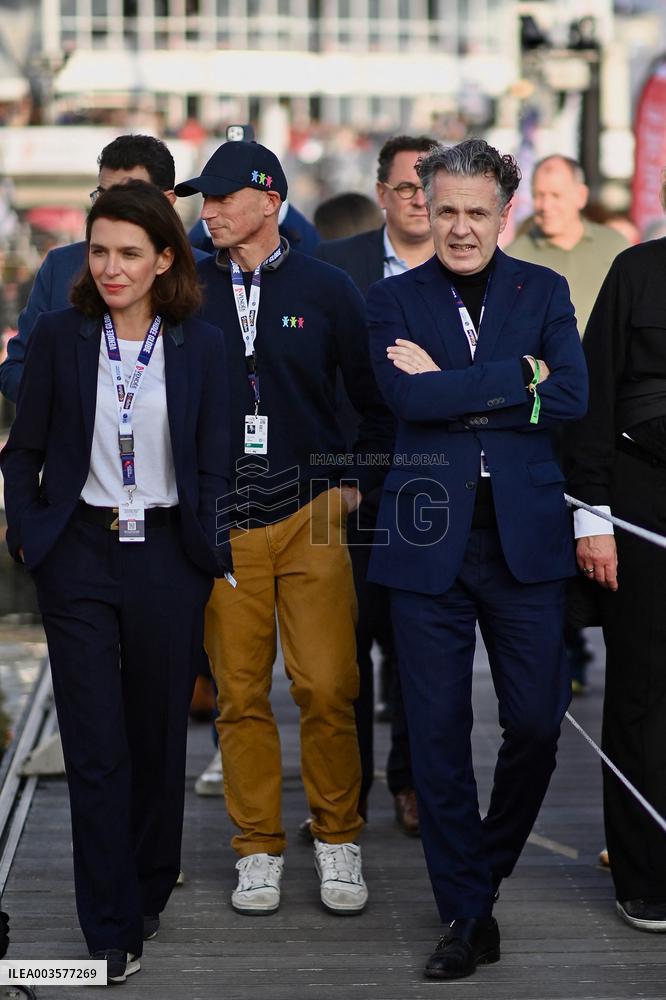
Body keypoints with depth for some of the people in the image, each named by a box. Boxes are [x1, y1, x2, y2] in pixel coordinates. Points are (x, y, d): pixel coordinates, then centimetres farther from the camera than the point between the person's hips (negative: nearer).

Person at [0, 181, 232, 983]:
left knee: (158, 736, 11)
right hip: (80, 556, -1)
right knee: (95, 748, -2)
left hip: (168, 557, 1)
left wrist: (213, 555, -2)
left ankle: (149, 892, 29)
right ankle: (111, 930, 3)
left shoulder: (200, 346, 1)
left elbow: (213, 465, 4)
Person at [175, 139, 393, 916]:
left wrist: (358, 481, 6)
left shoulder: (324, 289, 4)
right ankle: (258, 850, 14)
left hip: (312, 517, -1)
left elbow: (378, 398, 12)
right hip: (221, 524, 1)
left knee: (328, 689, -5)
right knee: (240, 693, 3)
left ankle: (338, 841, 11)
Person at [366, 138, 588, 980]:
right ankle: (467, 917, 12)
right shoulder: (393, 300, 6)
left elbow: (571, 397, -7)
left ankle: (486, 868, 28)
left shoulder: (543, 292, 8)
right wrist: (515, 378, -11)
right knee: (438, 731, 1)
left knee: (536, 720, 2)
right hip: (431, 538, -1)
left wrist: (453, 388, -10)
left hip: (524, 535, 1)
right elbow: (406, 397, -12)